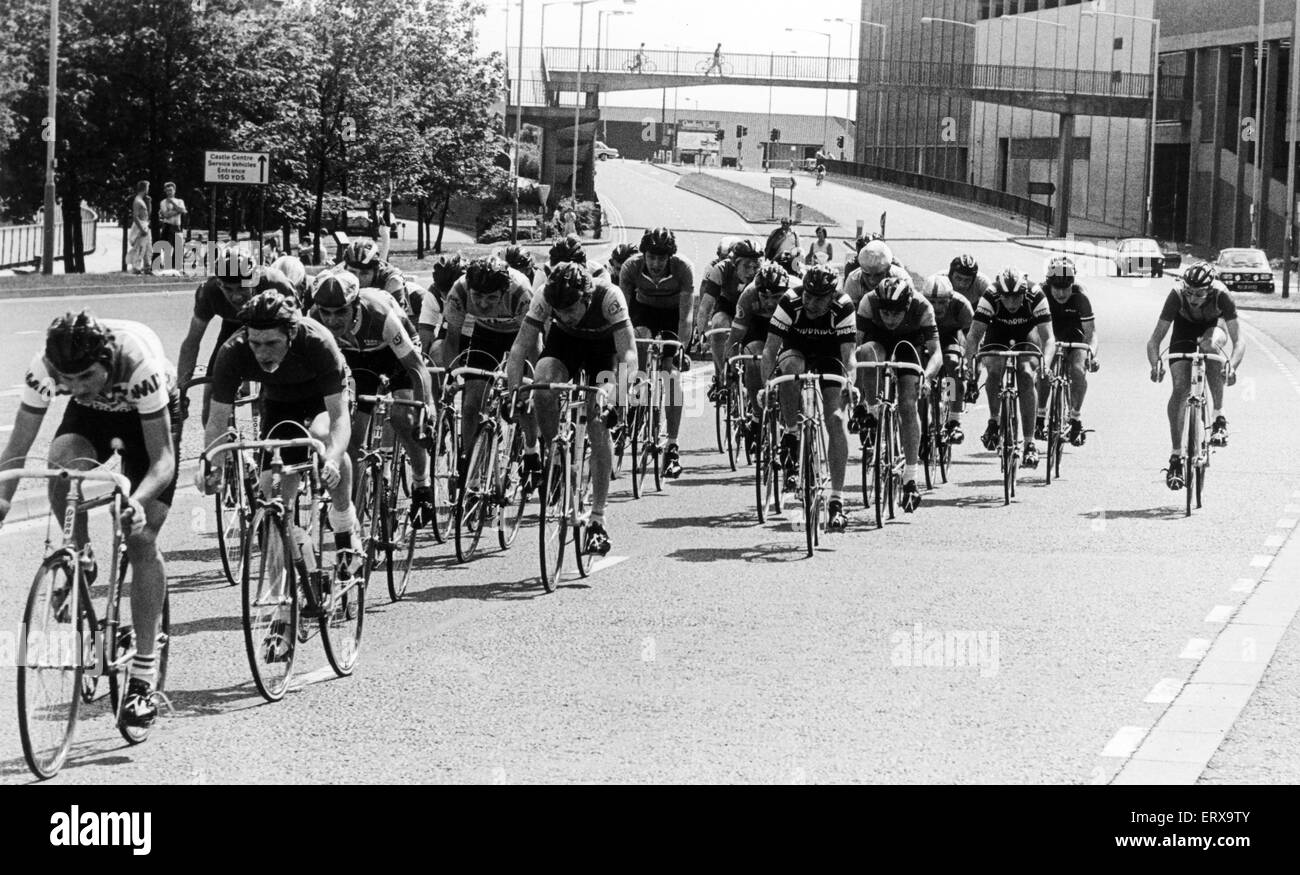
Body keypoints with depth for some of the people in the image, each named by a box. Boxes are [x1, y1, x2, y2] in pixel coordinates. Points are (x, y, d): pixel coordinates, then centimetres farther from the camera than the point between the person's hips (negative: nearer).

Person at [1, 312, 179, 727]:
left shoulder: (139, 364, -41)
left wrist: (138, 501, -55)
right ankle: (79, 561, -5)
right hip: (93, 414, 3)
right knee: (61, 463, -33)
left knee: (142, 540, -11)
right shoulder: (44, 368, -33)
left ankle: (144, 674, -3)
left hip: (148, 413, -2)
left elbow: (162, 459, -37)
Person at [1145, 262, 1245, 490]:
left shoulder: (1221, 295, -35)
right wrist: (1155, 365, -49)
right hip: (1185, 328, 1)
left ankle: (1219, 417, -22)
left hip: (1214, 326, -1)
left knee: (1210, 344, -36)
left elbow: (1239, 339, -35)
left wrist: (1232, 366, -53)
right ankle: (1176, 455, -4)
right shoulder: (1177, 295, -33)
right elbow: (1155, 339, -31)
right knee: (1180, 389, -15)